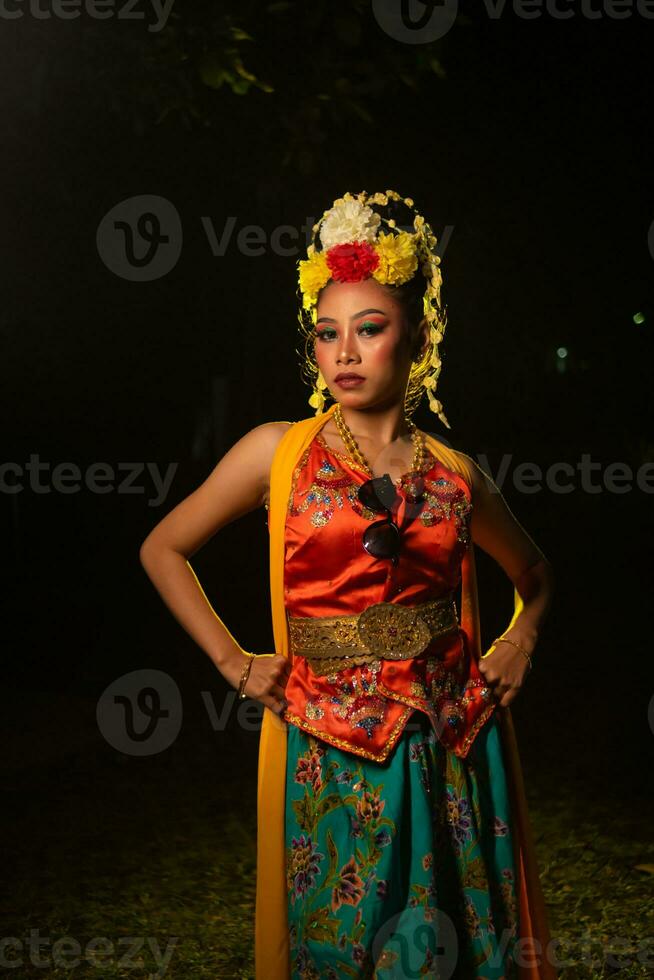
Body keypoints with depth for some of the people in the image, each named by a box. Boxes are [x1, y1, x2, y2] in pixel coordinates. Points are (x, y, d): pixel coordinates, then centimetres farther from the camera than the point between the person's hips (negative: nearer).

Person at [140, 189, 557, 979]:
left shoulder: (454, 475, 5)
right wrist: (233, 662, 0)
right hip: (331, 756, -2)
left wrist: (520, 642, 6)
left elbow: (532, 573, 24)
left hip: (454, 745, 2)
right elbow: (163, 549, 7)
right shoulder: (280, 452, -1)